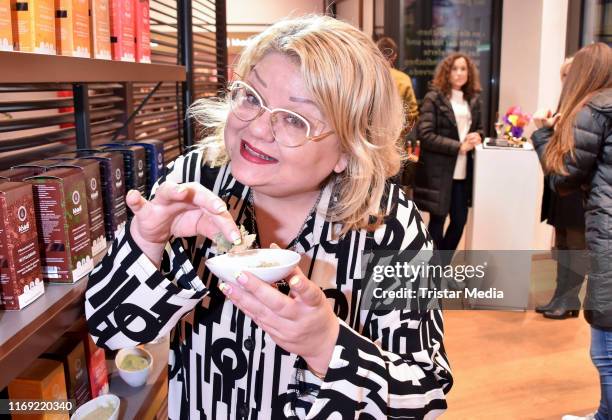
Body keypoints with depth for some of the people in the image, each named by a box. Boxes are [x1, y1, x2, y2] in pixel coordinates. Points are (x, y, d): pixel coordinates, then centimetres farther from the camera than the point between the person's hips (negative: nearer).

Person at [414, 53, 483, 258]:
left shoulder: (473, 100, 11)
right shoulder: (434, 97, -7)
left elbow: (479, 128, 22)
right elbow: (425, 134, -15)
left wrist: (476, 136, -3)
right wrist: (458, 146, -18)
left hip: (463, 170, 6)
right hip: (439, 170, -5)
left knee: (460, 220, 9)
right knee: (437, 221, 4)